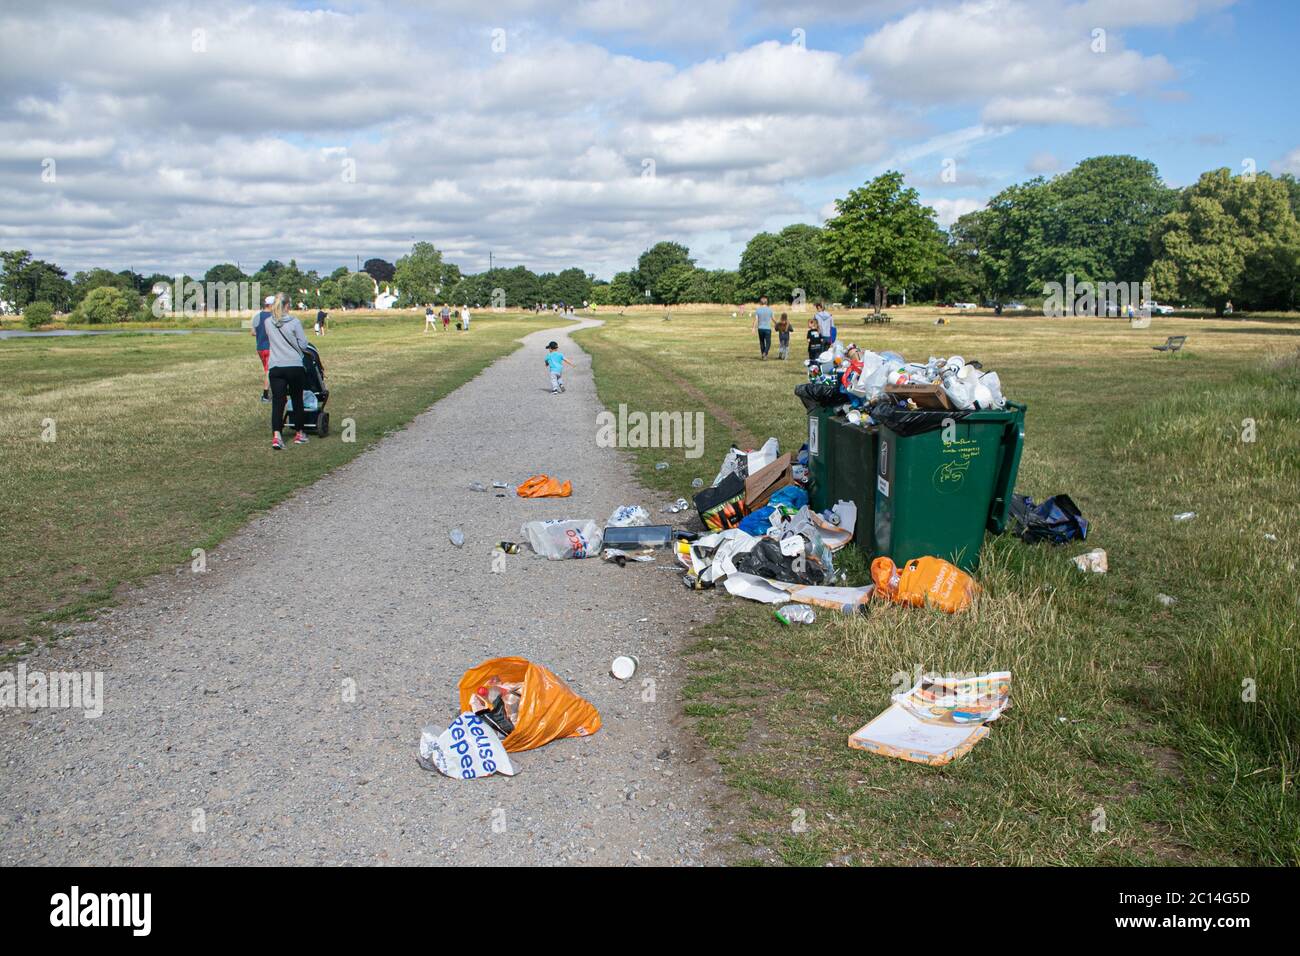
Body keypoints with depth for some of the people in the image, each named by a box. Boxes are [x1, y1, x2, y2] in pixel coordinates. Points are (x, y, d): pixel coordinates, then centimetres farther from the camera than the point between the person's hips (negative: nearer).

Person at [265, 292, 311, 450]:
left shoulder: (268, 323, 3)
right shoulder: (294, 322, -7)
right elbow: (303, 345, -3)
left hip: (275, 368, 2)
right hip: (295, 367, -2)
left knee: (277, 402, -2)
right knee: (297, 400, 13)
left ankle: (276, 436, -19)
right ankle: (300, 433, 24)